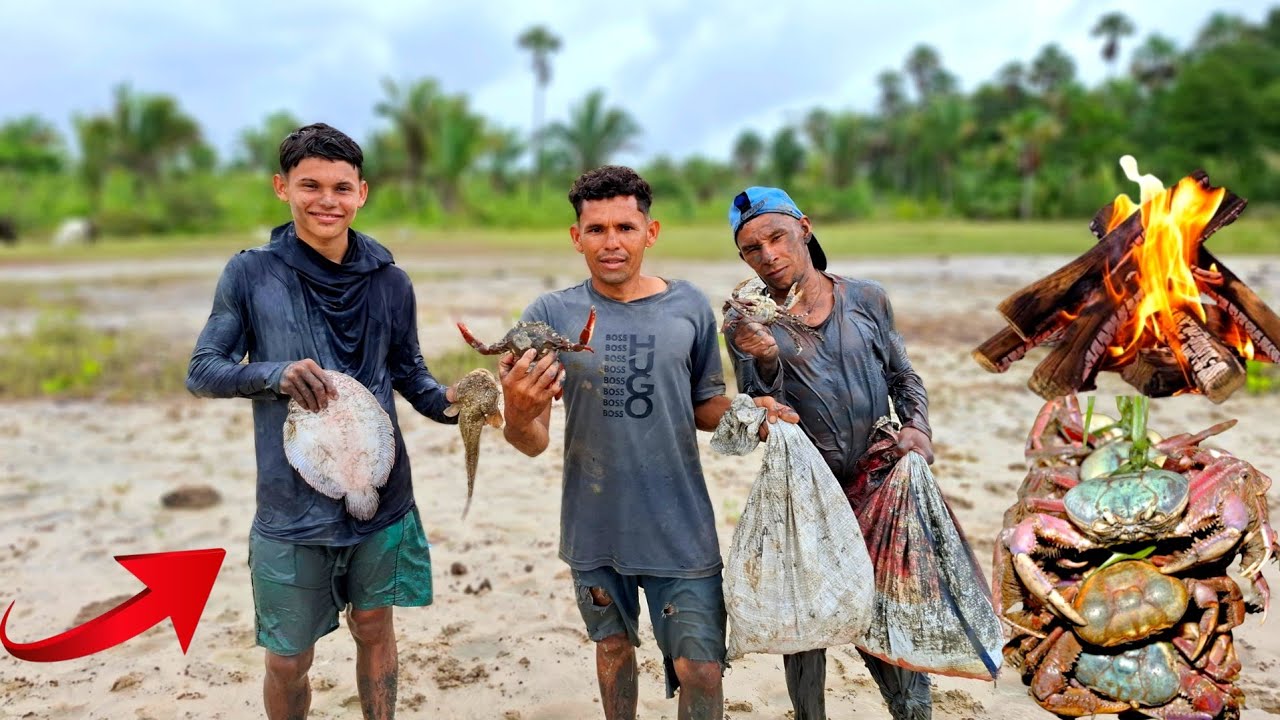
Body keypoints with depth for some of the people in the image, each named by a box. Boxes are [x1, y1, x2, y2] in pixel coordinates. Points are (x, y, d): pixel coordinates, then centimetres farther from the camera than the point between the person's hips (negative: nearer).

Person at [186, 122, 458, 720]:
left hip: (381, 497, 2)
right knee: (288, 661, 8)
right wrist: (275, 374, -22)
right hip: (291, 507, -2)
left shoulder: (390, 282, 1)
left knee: (374, 628, 17)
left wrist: (445, 400, -12)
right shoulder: (251, 274, -6)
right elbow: (202, 372, -3)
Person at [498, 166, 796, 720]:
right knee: (613, 647, 20)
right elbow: (534, 442, -8)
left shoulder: (689, 307, -2)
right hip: (594, 528, 1)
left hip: (680, 528, 0)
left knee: (700, 672, -1)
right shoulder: (550, 315, -5)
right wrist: (517, 415, -31)